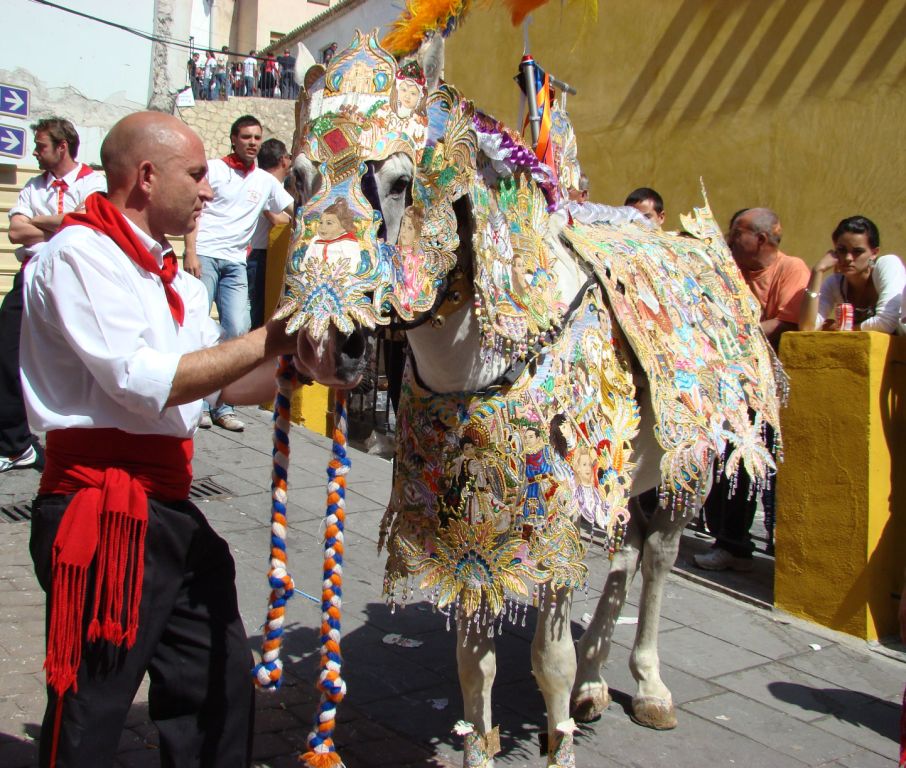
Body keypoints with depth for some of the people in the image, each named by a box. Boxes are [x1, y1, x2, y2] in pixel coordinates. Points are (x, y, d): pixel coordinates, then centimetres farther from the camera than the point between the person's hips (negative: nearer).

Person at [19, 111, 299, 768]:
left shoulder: (174, 278, 18)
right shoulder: (80, 252, -9)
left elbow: (230, 384, 23)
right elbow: (146, 382, -20)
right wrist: (270, 339, -15)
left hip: (169, 510, 9)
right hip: (104, 514, -9)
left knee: (222, 690, 15)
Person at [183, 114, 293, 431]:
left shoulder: (265, 180, 16)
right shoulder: (213, 168, 4)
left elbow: (296, 210, 22)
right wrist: (191, 253, -11)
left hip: (235, 262, 4)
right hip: (204, 255, -3)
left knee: (238, 330, -6)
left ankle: (223, 407, 3)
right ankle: (198, 402, 3)